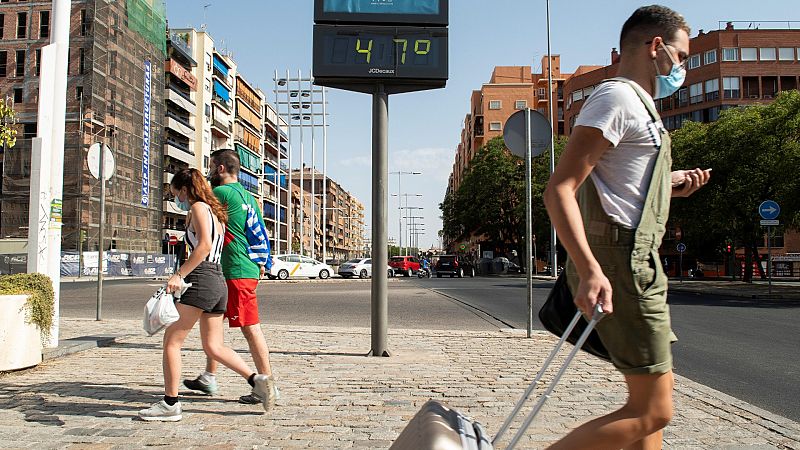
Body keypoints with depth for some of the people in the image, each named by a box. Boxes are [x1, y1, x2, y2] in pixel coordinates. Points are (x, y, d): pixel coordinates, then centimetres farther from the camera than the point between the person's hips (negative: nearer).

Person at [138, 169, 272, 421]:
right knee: (213, 347, 12)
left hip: (201, 280, -9)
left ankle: (170, 404, 5)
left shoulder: (199, 207, -5)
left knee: (171, 341, 1)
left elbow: (205, 245, -19)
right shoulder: (216, 213, 22)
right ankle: (256, 380, 3)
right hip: (219, 283, 9)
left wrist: (179, 274, -21)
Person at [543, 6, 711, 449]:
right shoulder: (618, 97, -10)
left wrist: (668, 185, 17)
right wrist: (591, 270, -31)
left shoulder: (636, 104, 22)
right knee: (651, 412, -7)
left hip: (635, 262, 11)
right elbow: (559, 189, -21)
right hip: (620, 261, -11)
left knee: (655, 393, 18)